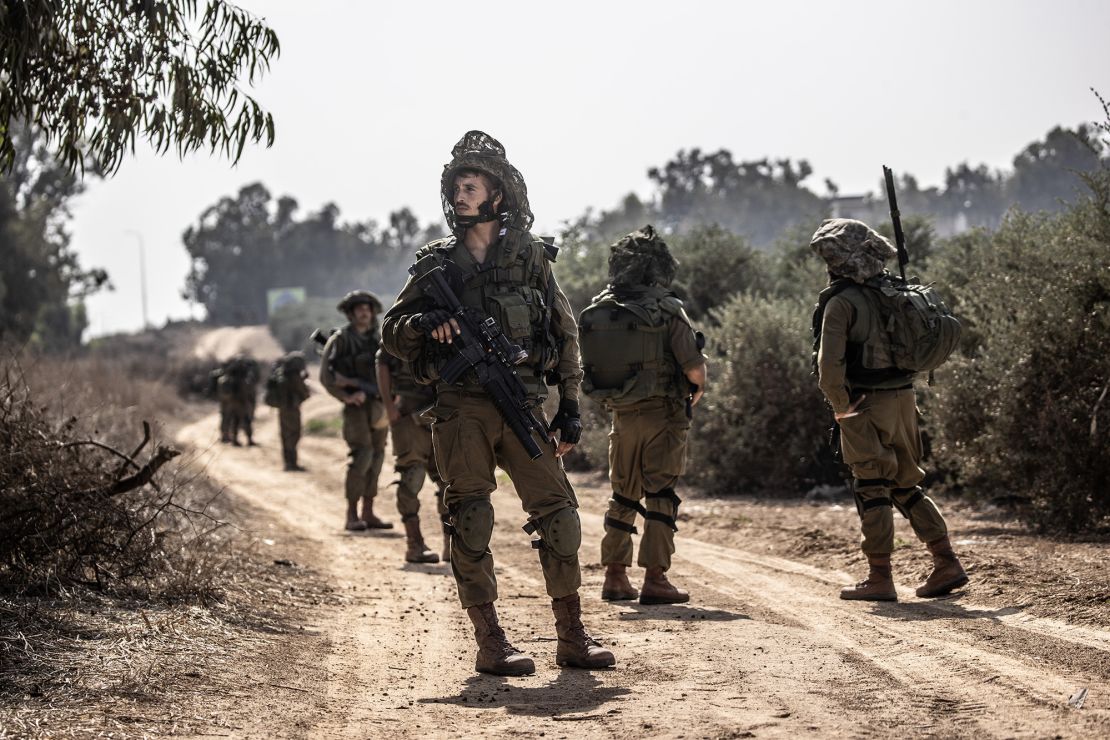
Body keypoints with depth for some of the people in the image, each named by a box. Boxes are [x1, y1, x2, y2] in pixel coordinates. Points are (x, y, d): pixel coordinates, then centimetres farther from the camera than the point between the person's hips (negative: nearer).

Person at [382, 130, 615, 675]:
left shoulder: (531, 257, 9)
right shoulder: (437, 264, 8)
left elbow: (565, 335, 11)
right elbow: (391, 331, 9)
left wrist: (570, 407, 6)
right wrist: (426, 323, -14)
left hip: (523, 406, 1)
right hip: (461, 410, -1)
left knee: (558, 517, -1)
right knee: (471, 525, -3)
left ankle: (572, 637, 9)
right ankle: (490, 644, 4)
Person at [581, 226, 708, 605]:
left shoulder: (597, 310, 1)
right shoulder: (666, 310, -13)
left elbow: (589, 366, 7)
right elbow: (693, 366, -13)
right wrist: (698, 387, 8)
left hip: (622, 414, 5)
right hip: (663, 415, -5)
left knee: (623, 496, 16)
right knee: (661, 496, 0)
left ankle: (615, 577, 17)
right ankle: (654, 579, -3)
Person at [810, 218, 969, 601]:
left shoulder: (842, 300, -13)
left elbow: (830, 363, -20)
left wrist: (841, 407, -8)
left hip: (867, 405, -7)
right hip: (904, 398, 7)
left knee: (872, 489, -1)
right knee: (905, 486, 17)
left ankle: (880, 579, 2)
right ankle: (947, 563, 12)